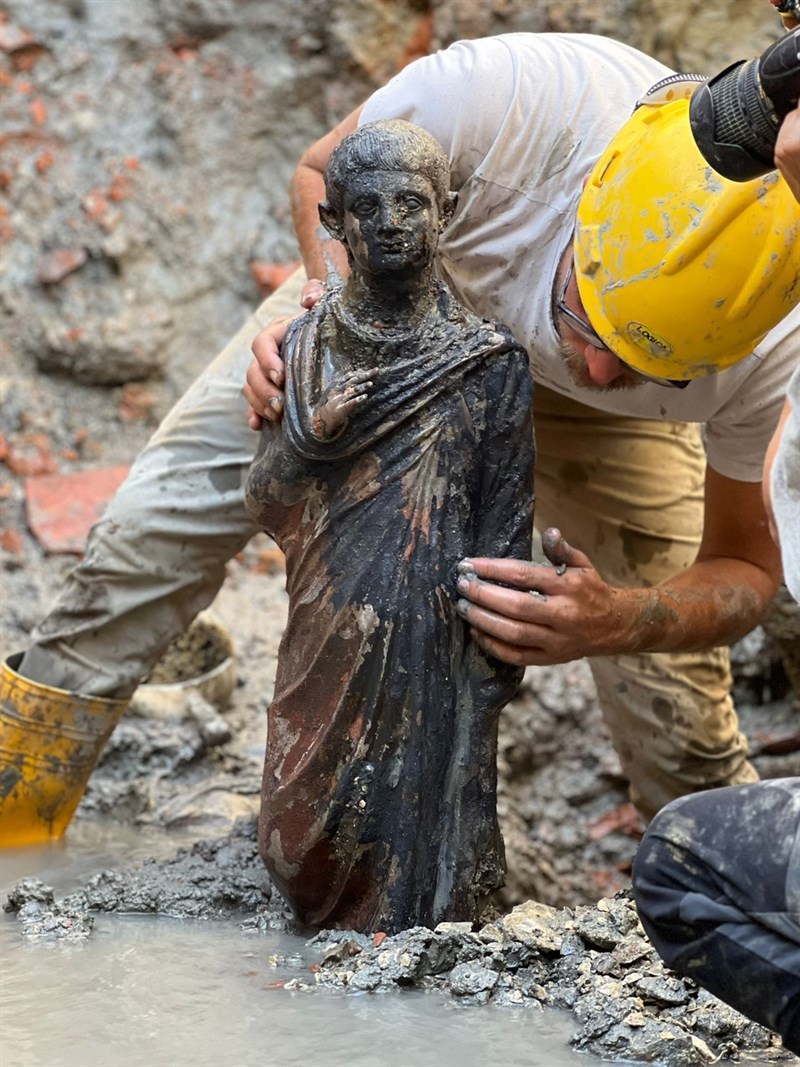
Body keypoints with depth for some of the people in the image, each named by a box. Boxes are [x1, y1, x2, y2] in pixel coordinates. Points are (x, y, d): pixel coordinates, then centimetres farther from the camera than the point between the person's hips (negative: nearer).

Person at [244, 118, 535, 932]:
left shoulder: (489, 361, -4)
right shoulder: (307, 347, 4)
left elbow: (507, 526, -2)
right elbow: (263, 505, 6)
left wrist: (499, 657, -5)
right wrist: (309, 437, -12)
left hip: (435, 648, -3)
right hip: (328, 643, 3)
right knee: (309, 831, 8)